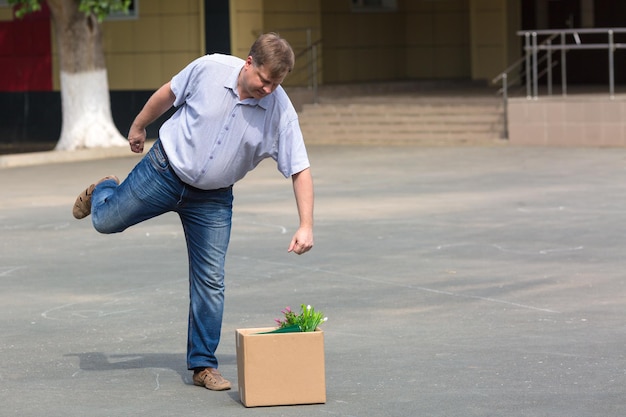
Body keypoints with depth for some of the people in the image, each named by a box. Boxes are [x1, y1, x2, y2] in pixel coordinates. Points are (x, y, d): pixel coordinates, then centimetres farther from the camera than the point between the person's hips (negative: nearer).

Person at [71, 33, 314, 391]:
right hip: (165, 170, 0)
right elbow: (169, 94, -1)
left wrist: (306, 226, -27)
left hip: (213, 199, 0)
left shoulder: (281, 111, -20)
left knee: (211, 281, -2)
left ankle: (203, 365, 9)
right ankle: (103, 192, 45)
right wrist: (139, 126, 12)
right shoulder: (210, 69, -20)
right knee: (106, 221, 6)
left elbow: (300, 171, -18)